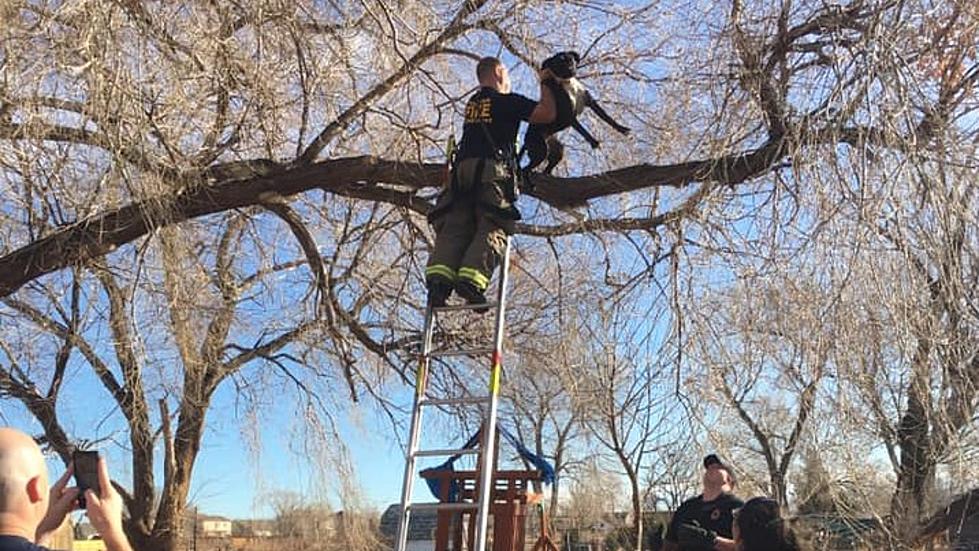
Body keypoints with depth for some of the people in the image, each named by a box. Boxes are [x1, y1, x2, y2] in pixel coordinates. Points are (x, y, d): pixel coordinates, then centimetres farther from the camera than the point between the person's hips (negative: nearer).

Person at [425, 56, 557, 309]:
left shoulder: (472, 103, 30)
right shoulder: (506, 101, 9)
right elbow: (547, 113, 2)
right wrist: (545, 84, 21)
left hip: (462, 167, 6)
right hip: (492, 169, -6)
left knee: (453, 230, -6)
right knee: (491, 230, -14)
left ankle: (439, 277, -27)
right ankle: (471, 280, -33)